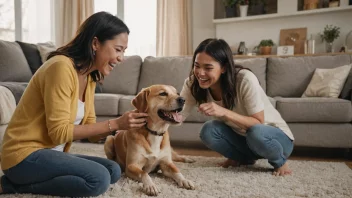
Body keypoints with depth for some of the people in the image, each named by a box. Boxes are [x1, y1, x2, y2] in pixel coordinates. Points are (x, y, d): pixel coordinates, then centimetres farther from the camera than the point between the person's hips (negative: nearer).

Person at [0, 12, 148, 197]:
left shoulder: (90, 76, 6)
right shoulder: (62, 66, -21)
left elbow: (89, 125, 2)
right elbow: (59, 132, -23)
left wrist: (124, 122, -12)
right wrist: (115, 123, -25)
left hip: (51, 153, 9)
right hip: (25, 154, -9)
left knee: (113, 170, 0)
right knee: (99, 179, -22)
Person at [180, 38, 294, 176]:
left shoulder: (245, 80, -31)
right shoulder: (193, 84, -17)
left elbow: (259, 124, -28)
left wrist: (224, 112, -41)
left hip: (277, 137, -4)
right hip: (242, 137, 5)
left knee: (256, 132, -37)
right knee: (208, 130, -23)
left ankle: (279, 161, -4)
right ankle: (244, 158, 5)